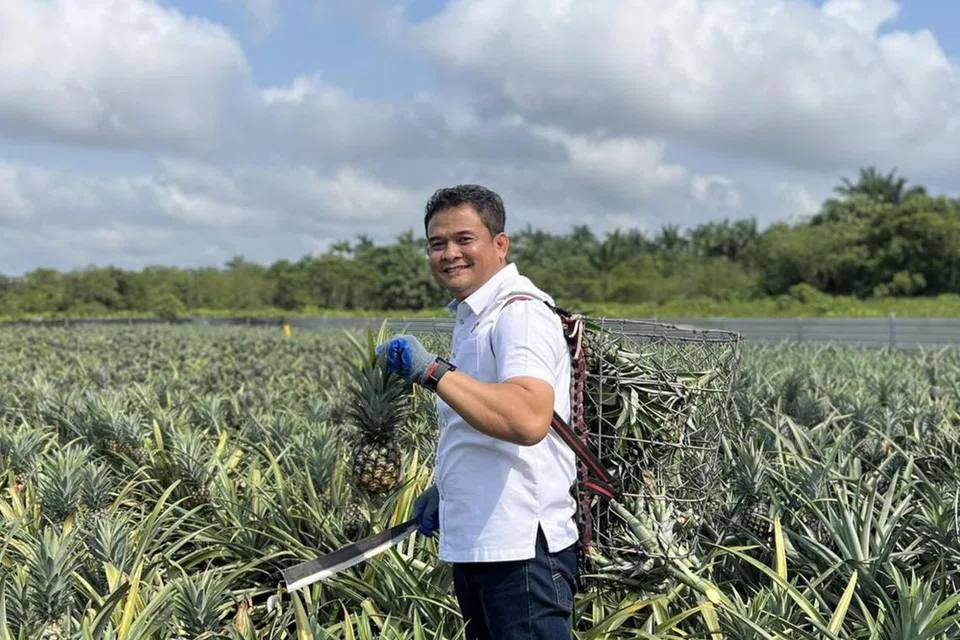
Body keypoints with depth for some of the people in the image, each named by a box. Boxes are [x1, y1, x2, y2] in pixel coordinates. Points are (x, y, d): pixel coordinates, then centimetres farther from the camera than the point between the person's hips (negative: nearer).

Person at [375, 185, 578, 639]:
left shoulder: (520, 313, -16)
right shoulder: (472, 315, 14)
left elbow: (528, 420, -34)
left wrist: (433, 371, -34)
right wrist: (444, 488, 17)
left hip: (522, 550, -10)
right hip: (473, 545, 10)